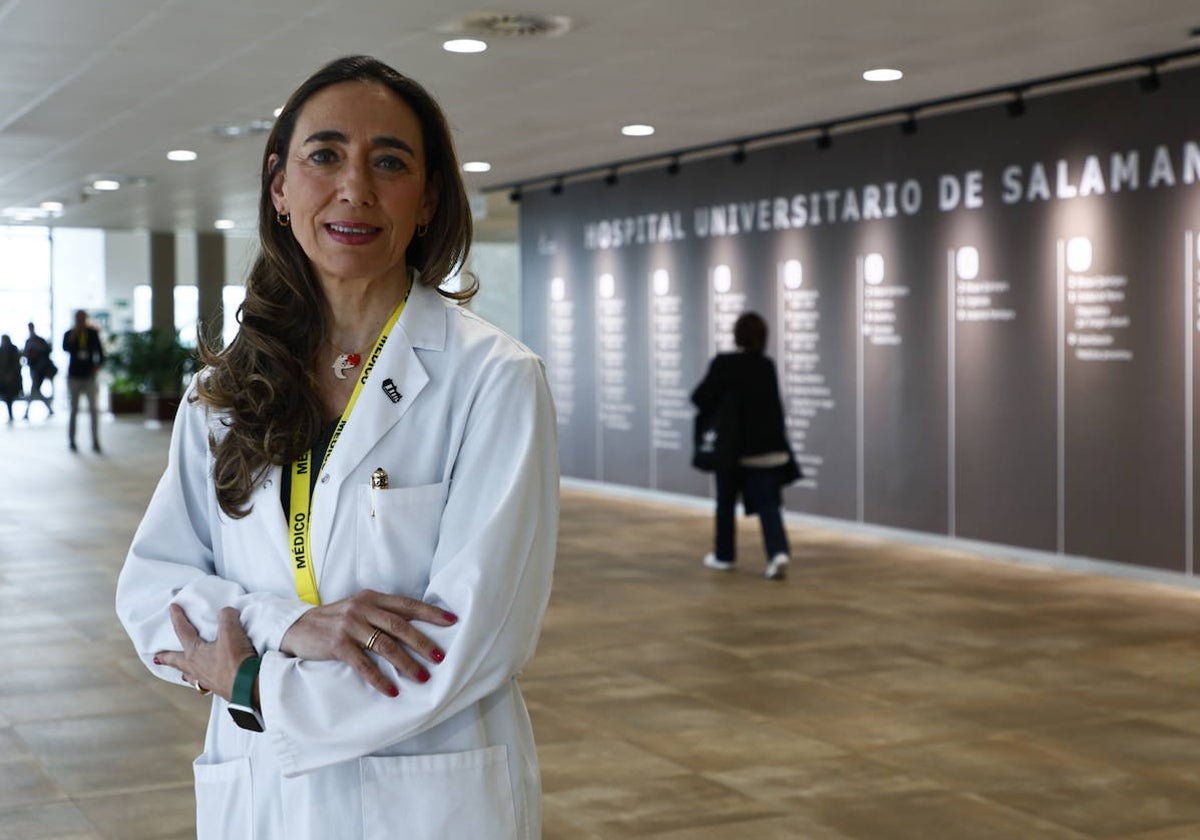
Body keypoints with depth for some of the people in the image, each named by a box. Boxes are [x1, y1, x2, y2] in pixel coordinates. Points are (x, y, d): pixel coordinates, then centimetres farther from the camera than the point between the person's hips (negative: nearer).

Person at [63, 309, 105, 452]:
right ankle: (71, 441, 13)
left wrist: (98, 365, -8)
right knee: (74, 410, 6)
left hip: (89, 376, 0)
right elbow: (65, 348, -17)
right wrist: (74, 334, -22)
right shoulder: (70, 334, 1)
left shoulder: (92, 333, 3)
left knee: (93, 409, -7)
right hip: (74, 376, 0)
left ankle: (95, 442, -4)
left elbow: (100, 351, 6)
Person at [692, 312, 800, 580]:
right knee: (767, 503, 0)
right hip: (766, 445, 3)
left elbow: (702, 398, -10)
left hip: (732, 446, -3)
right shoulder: (767, 366, 4)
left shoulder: (723, 364, -10)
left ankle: (725, 556, 26)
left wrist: (714, 408, 10)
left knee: (726, 502, 15)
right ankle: (778, 551, -20)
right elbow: (774, 406, 10)